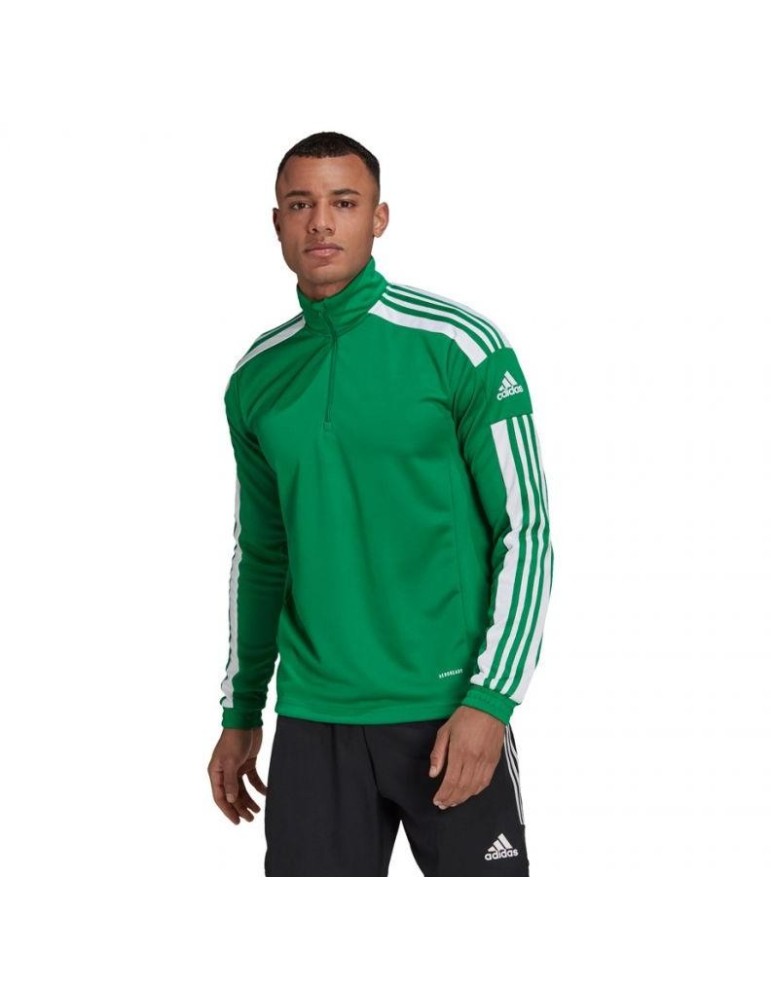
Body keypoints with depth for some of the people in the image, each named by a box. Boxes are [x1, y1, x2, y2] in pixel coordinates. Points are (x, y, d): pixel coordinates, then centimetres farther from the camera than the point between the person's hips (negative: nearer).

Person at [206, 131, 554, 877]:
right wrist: (240, 711, 16)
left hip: (448, 713, -3)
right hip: (311, 720, 4)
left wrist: (491, 697, -14)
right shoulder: (256, 379, 8)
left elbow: (525, 530, -6)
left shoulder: (460, 347, -6)